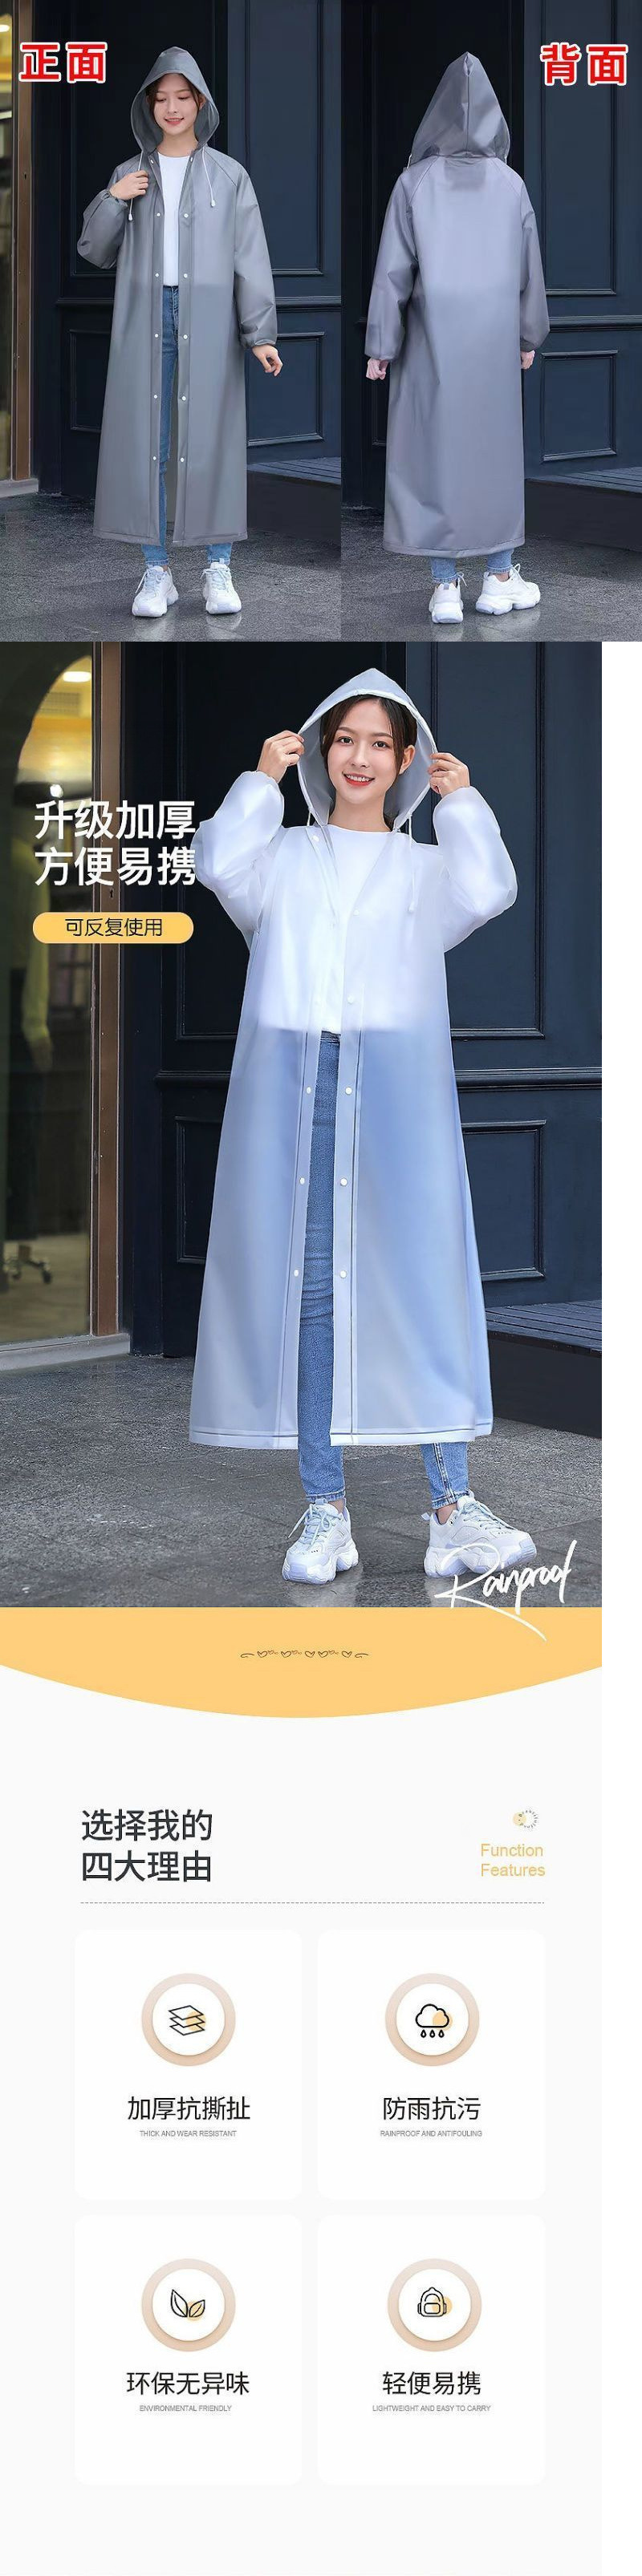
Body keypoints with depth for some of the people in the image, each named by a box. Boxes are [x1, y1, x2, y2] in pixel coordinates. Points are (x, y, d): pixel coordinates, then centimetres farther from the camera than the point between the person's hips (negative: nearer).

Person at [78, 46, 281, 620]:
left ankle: (218, 569, 6)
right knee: (145, 440, -1)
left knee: (211, 439, -2)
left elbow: (251, 256, 0)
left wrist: (260, 332, -9)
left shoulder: (229, 176, 6)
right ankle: (157, 572, 3)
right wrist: (112, 201, -6)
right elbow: (95, 251, 12)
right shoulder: (129, 175, 11)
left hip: (208, 320, -1)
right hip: (144, 316, 2)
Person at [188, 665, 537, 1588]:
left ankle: (452, 1509, -6)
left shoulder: (427, 867, 18)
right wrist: (263, 778, 4)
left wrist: (462, 800, 7)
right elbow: (219, 863, -3)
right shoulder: (285, 857, 18)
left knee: (422, 1278, -8)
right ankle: (325, 1511, 2)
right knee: (305, 1287, -2)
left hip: (398, 1094, 0)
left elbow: (487, 892, -3)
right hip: (291, 1087, 0)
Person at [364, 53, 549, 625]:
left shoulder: (415, 181, -8)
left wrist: (381, 344, -4)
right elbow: (530, 264, 4)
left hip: (431, 340, -2)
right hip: (493, 338, 2)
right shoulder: (510, 183, -2)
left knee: (434, 449, 3)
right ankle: (500, 578, 16)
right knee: (495, 445, 13)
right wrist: (530, 335, 16)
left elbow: (394, 267, -9)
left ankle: (446, 588, 0)